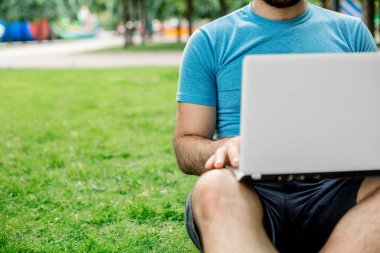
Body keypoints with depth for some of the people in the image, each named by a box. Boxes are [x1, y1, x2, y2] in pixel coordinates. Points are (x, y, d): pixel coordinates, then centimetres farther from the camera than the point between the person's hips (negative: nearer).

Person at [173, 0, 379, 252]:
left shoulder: (352, 31, 15)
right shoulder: (209, 40, 11)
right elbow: (185, 145, 6)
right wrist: (227, 147, -18)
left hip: (330, 190, 1)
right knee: (216, 187, -35)